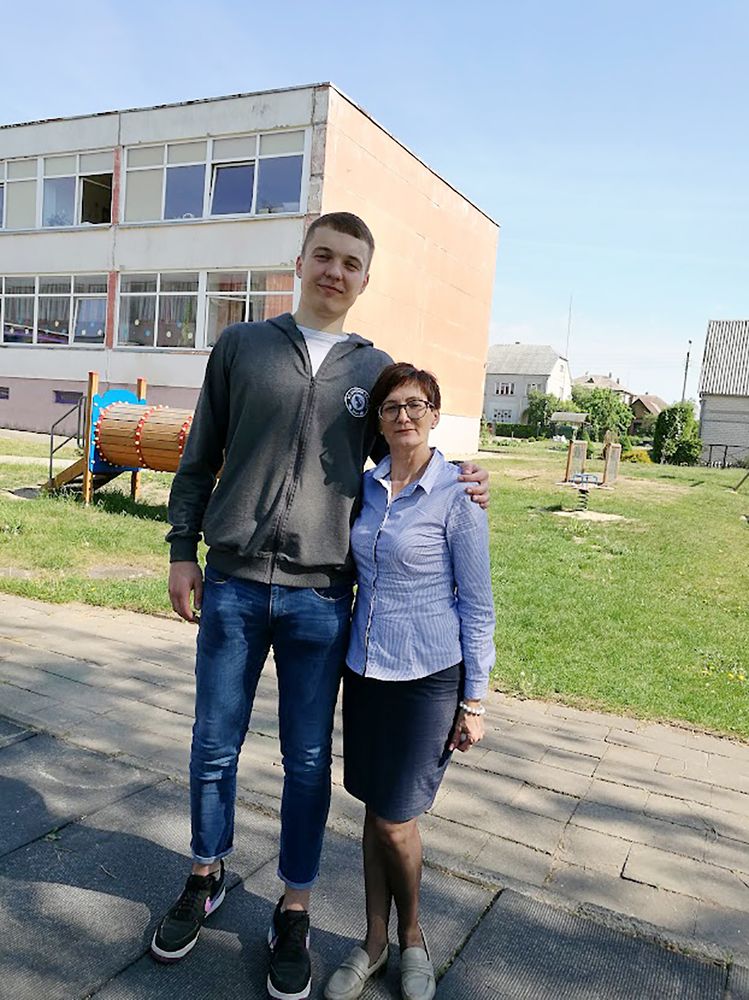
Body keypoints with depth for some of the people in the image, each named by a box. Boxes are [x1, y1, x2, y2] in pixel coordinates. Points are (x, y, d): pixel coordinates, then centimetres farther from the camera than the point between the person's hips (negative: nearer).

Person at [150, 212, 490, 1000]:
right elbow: (201, 457, 8)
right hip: (232, 585, 0)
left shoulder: (377, 369, 7)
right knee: (214, 746, 12)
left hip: (321, 597, 0)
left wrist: (456, 486, -4)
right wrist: (182, 550, 4)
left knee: (308, 760, 9)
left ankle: (293, 912, 29)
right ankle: (206, 878, 37)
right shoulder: (241, 346, 6)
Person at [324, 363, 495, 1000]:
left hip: (428, 676, -5)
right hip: (365, 668, 5)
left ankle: (412, 938, 31)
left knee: (395, 820, 2)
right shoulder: (366, 486, 4)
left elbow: (476, 604, -8)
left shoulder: (458, 495, -12)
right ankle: (374, 942, 35)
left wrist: (474, 700, -7)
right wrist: (338, 662, 15)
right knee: (374, 810, 15)